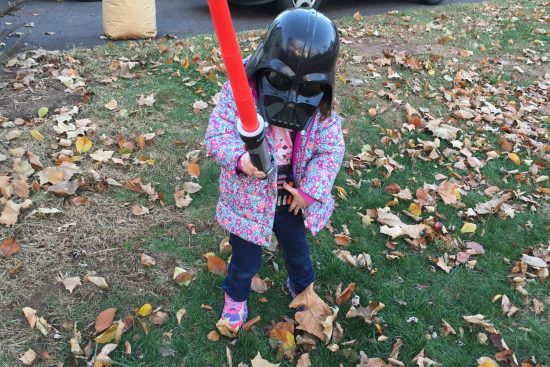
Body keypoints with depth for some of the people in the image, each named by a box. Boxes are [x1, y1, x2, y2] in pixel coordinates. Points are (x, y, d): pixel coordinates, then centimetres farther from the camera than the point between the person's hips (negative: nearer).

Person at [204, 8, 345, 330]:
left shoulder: (320, 108, -13)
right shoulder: (238, 93, -22)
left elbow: (332, 149, -7)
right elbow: (217, 137, -20)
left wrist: (309, 190, -15)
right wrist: (240, 159, -41)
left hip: (291, 199, 3)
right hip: (249, 199, -2)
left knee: (297, 250, 28)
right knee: (247, 260, 17)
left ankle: (302, 287, 60)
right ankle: (236, 297, 50)